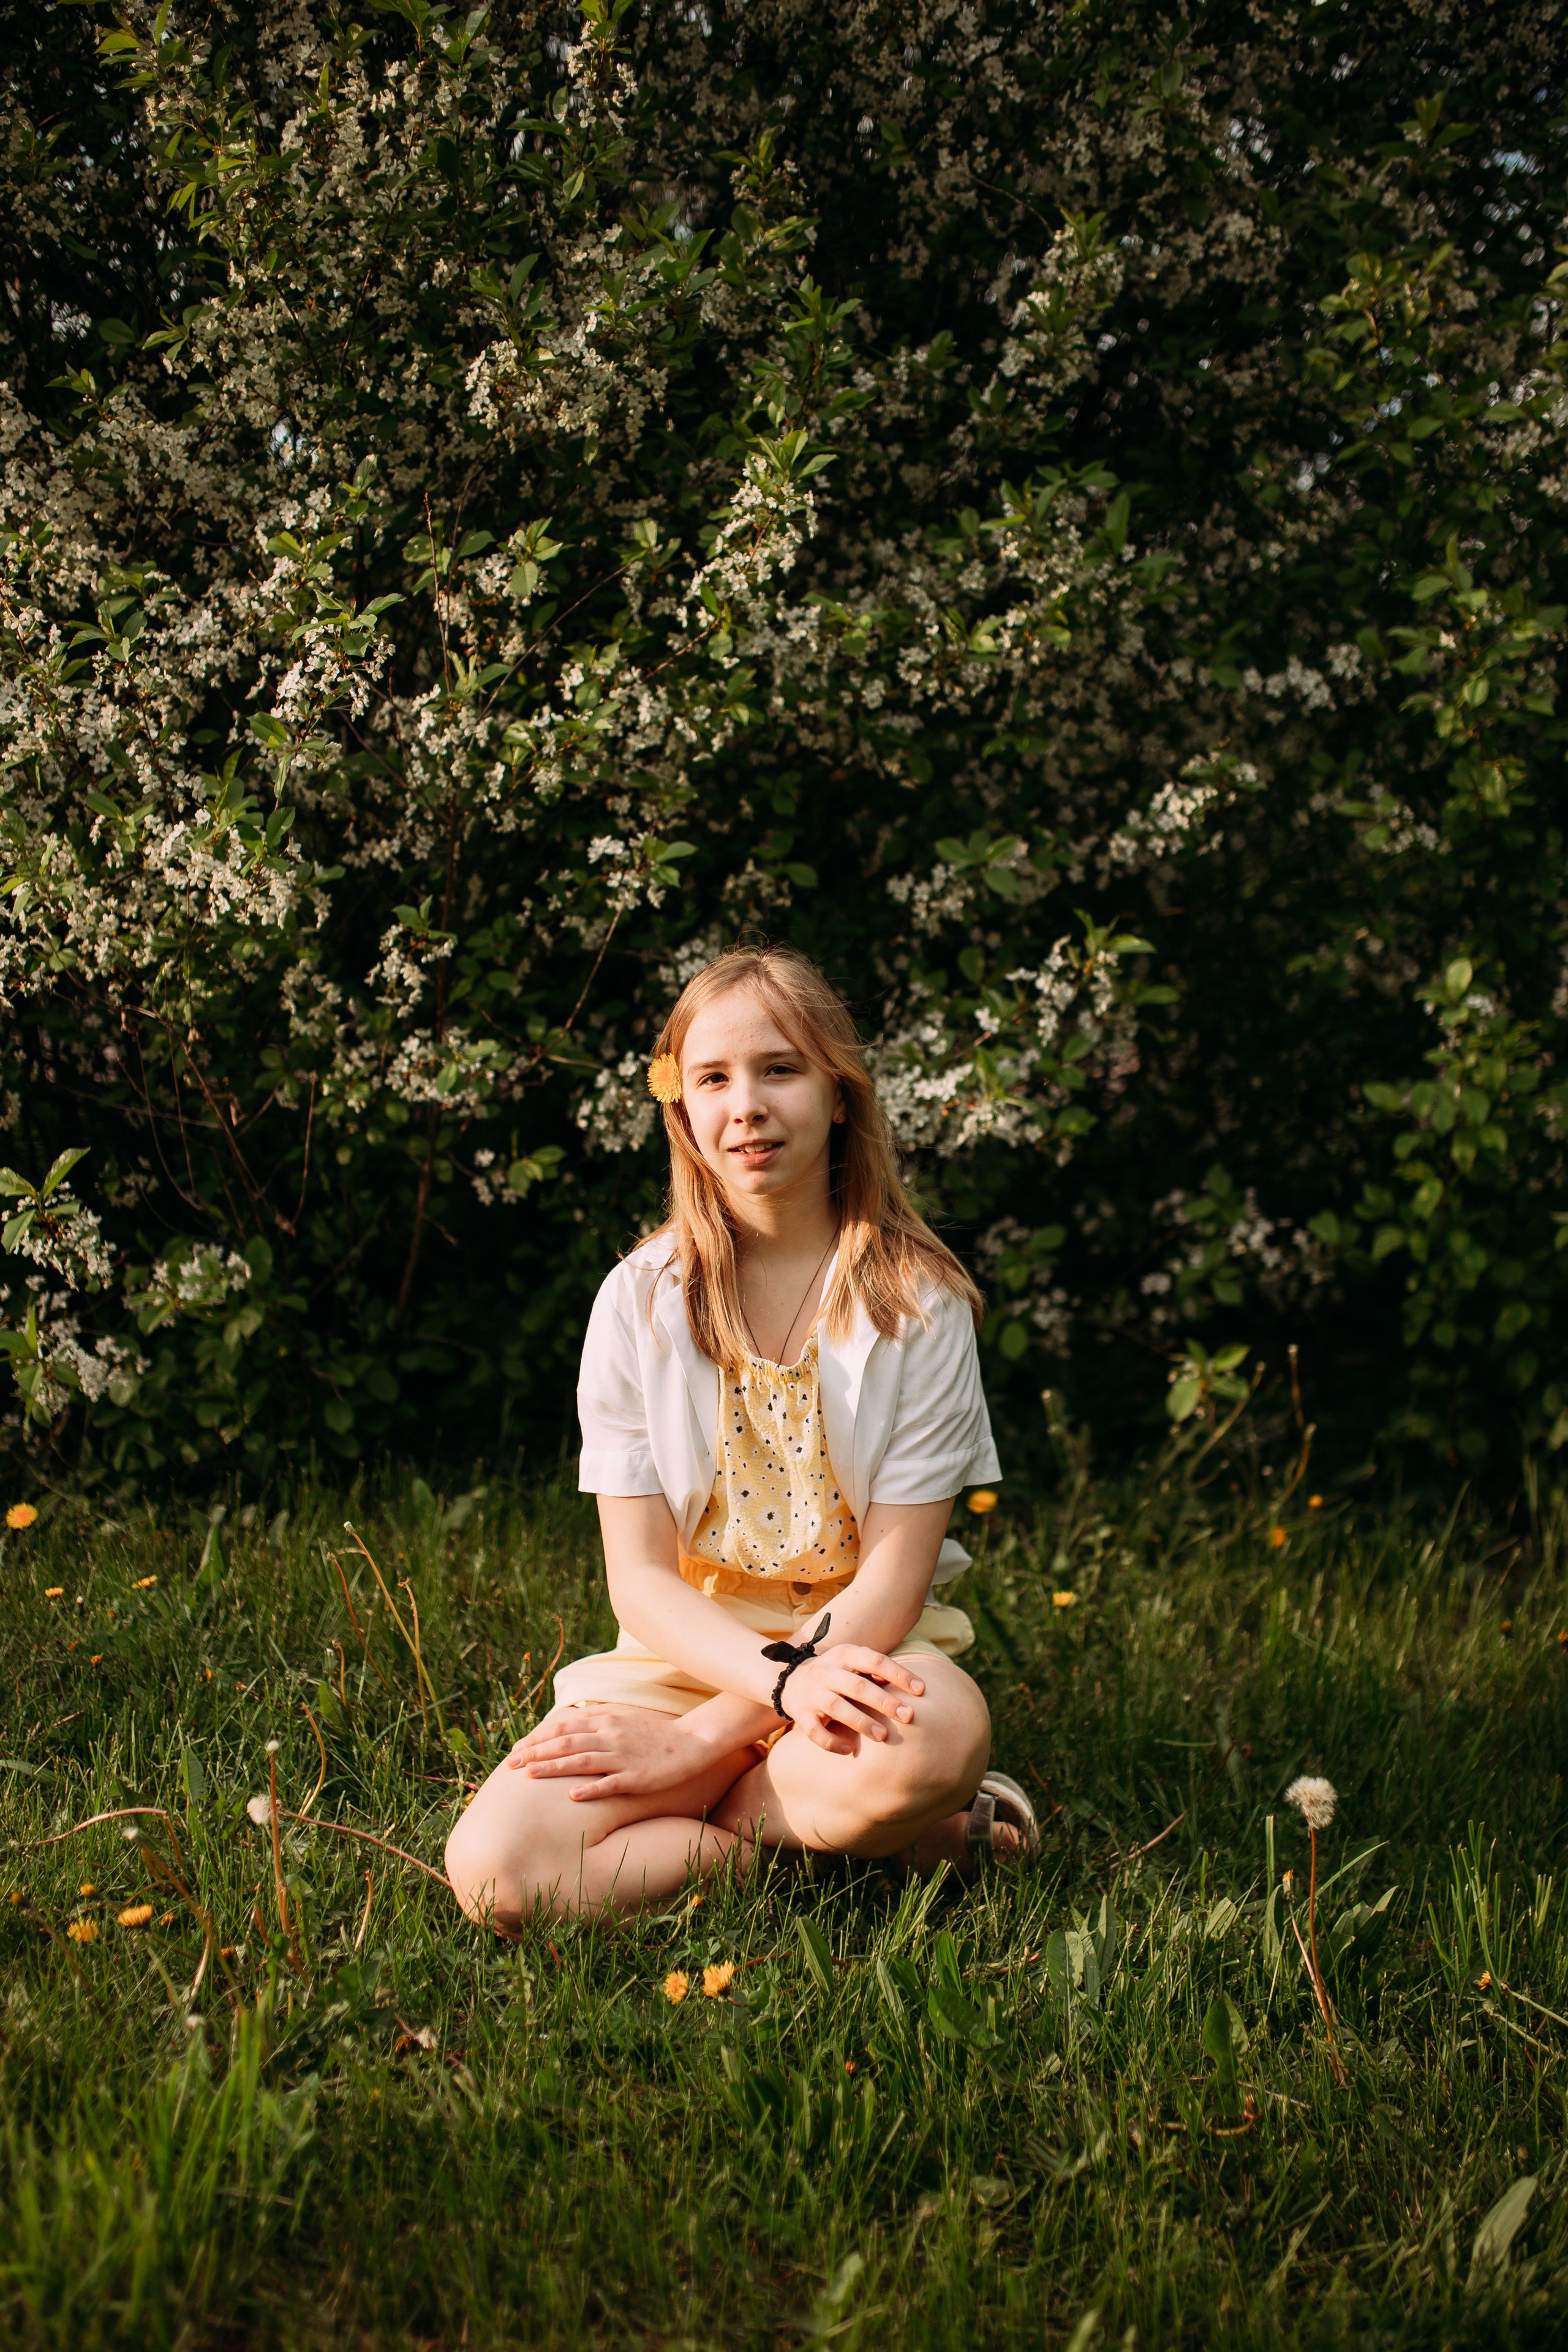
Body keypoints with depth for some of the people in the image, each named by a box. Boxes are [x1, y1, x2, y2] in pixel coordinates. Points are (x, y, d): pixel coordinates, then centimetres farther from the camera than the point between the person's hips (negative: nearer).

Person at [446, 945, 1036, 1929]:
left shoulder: (917, 1300, -5)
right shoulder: (641, 1301, 0)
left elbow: (894, 1578, -8)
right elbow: (640, 1575, -3)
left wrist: (702, 1738, -17)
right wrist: (784, 1679, -24)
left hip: (861, 1644, -2)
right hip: (689, 1651, 2)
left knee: (942, 1733, -40)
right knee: (495, 1873, -26)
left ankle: (713, 1806, -11)